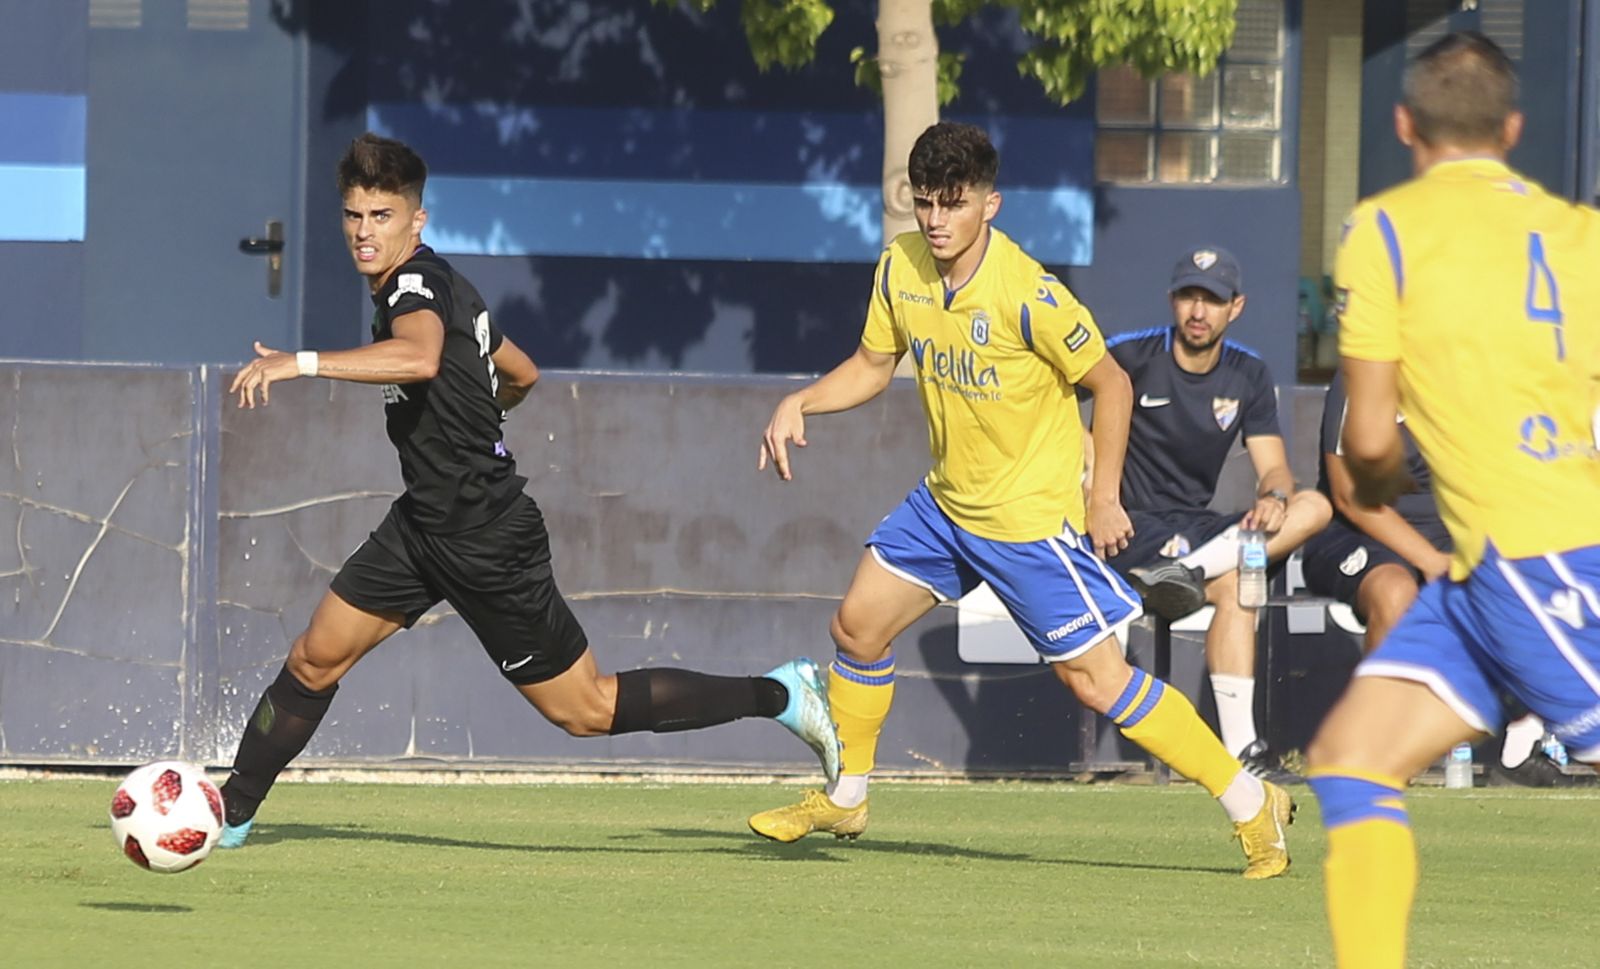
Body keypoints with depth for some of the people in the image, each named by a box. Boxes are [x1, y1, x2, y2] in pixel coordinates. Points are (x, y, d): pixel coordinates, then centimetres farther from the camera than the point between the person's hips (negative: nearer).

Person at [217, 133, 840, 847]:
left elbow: (420, 358, -46)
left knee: (586, 709, -1)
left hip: (486, 540, -10)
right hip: (424, 522, 10)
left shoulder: (417, 283, -20)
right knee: (316, 657, 8)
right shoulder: (432, 285, 8)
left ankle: (783, 695, 7)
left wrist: (302, 362, -46)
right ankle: (231, 814, 19)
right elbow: (522, 373, 23)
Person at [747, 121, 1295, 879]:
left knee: (1095, 679, -10)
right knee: (858, 626, 11)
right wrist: (798, 404, -6)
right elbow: (871, 365, 11)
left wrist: (1104, 494, -17)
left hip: (1031, 517, -7)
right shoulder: (900, 269, -4)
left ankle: (1252, 805, -2)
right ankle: (843, 801, 32)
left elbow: (1111, 383, -15)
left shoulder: (1026, 292, -25)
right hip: (946, 500, 7)